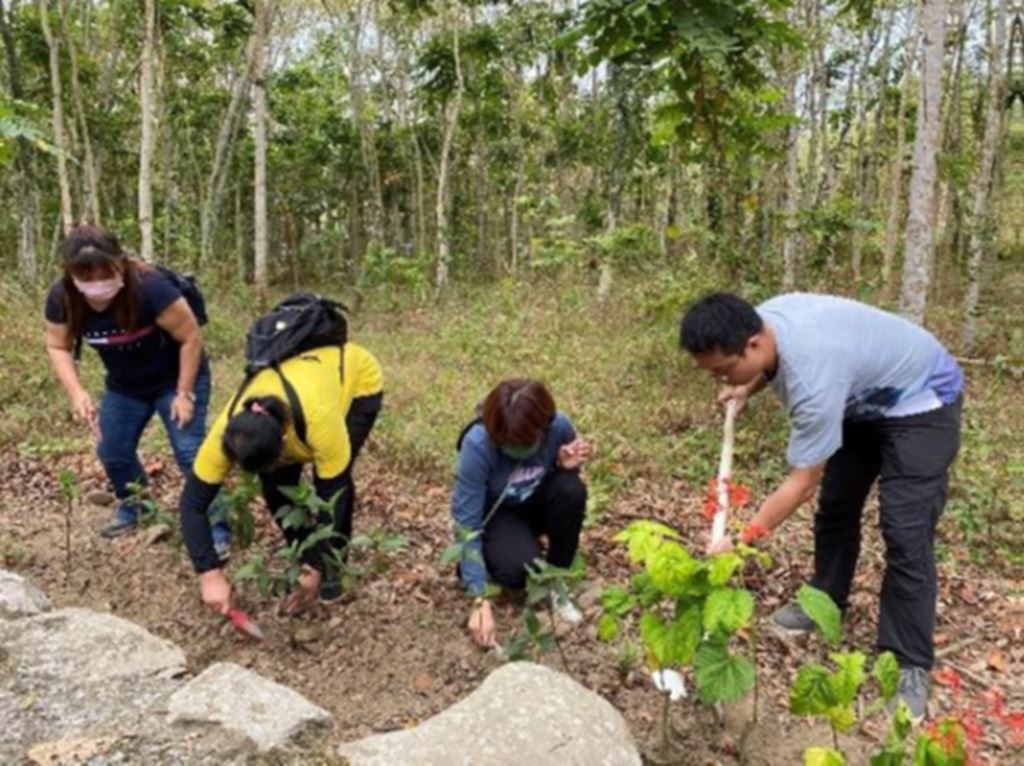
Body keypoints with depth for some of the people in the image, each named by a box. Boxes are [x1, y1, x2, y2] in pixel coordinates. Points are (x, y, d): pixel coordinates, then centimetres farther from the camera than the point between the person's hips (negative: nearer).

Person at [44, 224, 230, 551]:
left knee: (190, 452, -14)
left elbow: (191, 337, -25)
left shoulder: (150, 287, -34)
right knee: (112, 451, 9)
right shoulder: (62, 297, -18)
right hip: (124, 386, 6)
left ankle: (217, 526, -5)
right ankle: (132, 508, 35)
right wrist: (76, 392, -19)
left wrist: (184, 393, -21)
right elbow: (58, 347, -3)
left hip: (176, 378, -5)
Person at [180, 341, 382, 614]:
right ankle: (305, 559, 12)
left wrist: (316, 569, -26)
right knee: (276, 483, -11)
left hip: (357, 378, -4)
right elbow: (192, 502, -26)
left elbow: (331, 497, -32)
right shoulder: (229, 431, -33)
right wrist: (210, 574, -32)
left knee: (333, 485, -20)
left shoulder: (319, 418, -44)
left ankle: (332, 568, 3)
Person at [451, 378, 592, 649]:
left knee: (571, 489, -30)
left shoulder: (559, 426, -25)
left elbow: (565, 476, -2)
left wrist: (567, 464, -28)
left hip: (537, 502, 4)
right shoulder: (477, 444, -34)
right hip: (495, 513, -3)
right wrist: (480, 601, -35)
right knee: (519, 569, -32)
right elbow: (466, 522, -30)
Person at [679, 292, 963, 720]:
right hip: (863, 398, 9)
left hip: (920, 402, -9)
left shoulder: (814, 378, -42)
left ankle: (910, 667, -2)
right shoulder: (762, 320, -19)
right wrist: (747, 388, -9)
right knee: (835, 504, 14)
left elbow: (802, 483, -33)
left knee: (905, 533, -13)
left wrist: (742, 541, -27)